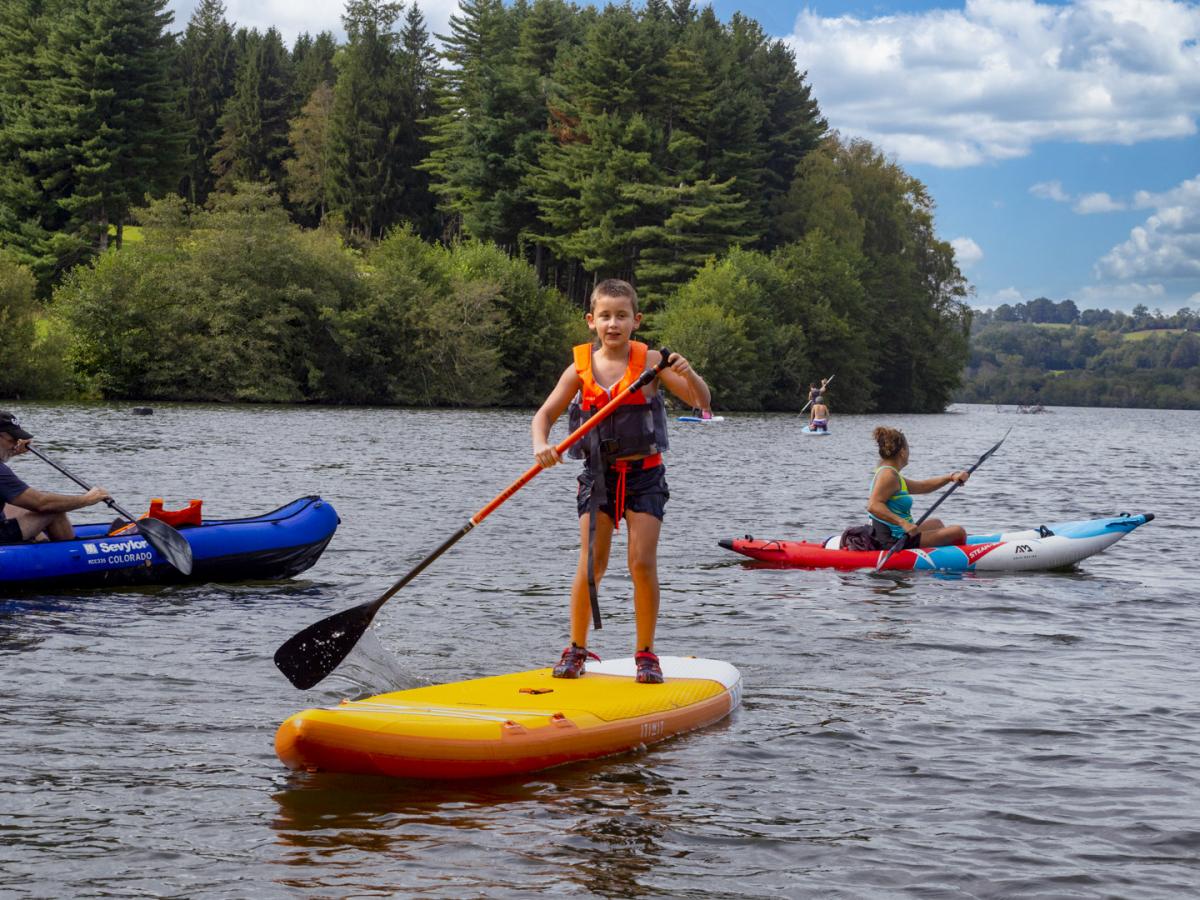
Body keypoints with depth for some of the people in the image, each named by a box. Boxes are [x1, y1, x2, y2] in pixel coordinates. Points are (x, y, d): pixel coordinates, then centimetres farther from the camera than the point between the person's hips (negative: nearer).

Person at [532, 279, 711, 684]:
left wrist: (688, 373, -29)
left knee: (643, 563, -8)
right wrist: (541, 445, -19)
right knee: (590, 564, -6)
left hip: (644, 474, -1)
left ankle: (646, 652, 7)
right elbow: (545, 413, 2)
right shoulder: (580, 368, 0)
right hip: (599, 475, 1)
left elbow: (702, 401, -8)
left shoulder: (650, 361, -5)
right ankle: (576, 648, 10)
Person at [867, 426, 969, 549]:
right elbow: (872, 506, -32)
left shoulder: (889, 474, 14)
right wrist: (902, 522, -38)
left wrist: (951, 477, 15)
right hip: (898, 542, -12)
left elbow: (922, 487, 22)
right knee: (959, 532, -4)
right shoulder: (888, 475, -18)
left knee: (936, 523, 37)